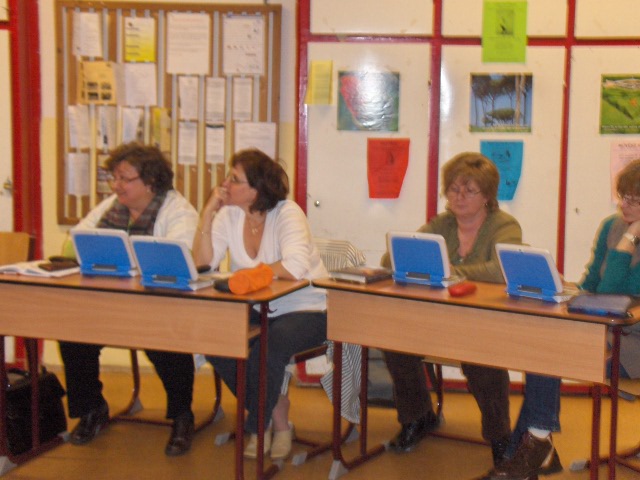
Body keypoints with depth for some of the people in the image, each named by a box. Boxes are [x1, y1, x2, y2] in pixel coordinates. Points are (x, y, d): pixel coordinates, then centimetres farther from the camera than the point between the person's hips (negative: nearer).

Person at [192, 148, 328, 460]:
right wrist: (208, 214, -14)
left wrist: (248, 274, -23)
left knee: (267, 348, -34)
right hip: (257, 310, 6)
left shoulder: (287, 214, -16)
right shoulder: (229, 214, 0)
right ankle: (278, 416, -1)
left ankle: (256, 427, -4)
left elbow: (294, 268, -33)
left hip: (304, 309, -6)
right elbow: (203, 264, -10)